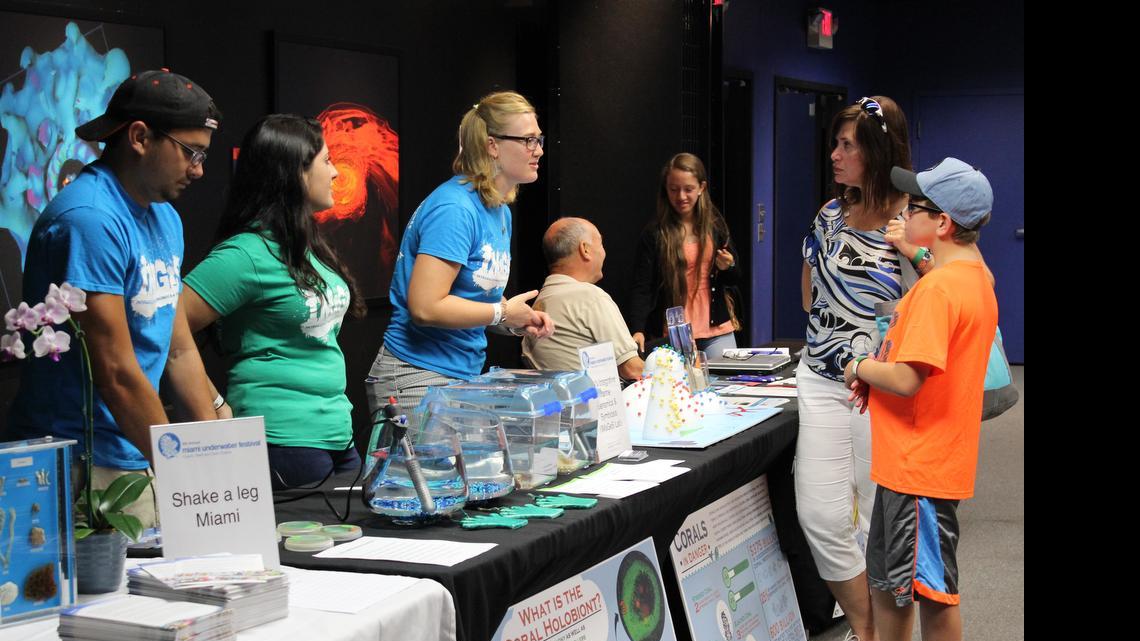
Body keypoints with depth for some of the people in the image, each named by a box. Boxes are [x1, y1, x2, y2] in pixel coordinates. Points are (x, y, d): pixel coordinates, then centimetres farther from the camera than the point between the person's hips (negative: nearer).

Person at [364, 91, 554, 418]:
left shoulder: (501, 211, 13)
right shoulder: (454, 208, -18)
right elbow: (425, 308, -25)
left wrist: (520, 321, 3)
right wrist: (503, 312, -13)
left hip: (465, 376, 9)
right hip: (418, 380, -9)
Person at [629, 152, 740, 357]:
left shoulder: (715, 225, 5)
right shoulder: (654, 233, -5)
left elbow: (734, 279, 14)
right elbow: (641, 288, -9)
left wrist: (728, 267, -9)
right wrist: (638, 331, -24)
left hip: (717, 331, 3)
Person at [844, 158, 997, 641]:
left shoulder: (939, 287, -22)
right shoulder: (976, 276, 10)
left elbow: (907, 380, -27)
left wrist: (859, 368, -8)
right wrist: (877, 374, 6)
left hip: (919, 465, -10)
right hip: (912, 458, 10)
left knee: (931, 590, 2)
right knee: (887, 579, 20)